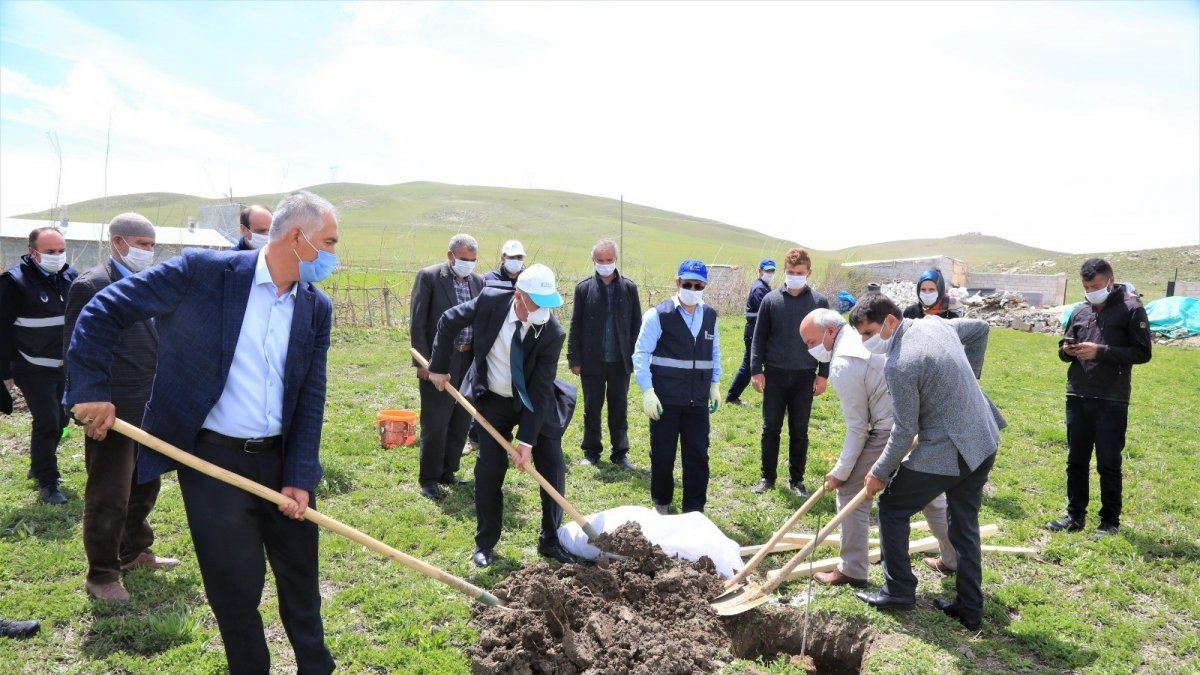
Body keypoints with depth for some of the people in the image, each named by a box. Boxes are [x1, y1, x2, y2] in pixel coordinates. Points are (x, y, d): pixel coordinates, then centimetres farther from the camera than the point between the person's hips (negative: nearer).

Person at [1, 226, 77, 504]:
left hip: (66, 366, 6)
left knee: (59, 419, 15)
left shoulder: (71, 277, 3)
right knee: (47, 422, -6)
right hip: (34, 368, -6)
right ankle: (47, 483, 8)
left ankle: (40, 467, 36)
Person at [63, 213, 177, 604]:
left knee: (145, 486, 18)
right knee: (109, 496, 4)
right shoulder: (90, 286, -11)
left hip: (151, 407, 7)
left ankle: (134, 551, 36)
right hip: (114, 410, -7)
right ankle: (101, 575, 18)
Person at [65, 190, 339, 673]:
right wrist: (91, 388, -12)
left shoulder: (317, 308, 1)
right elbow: (105, 310, -8)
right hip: (213, 458, -4)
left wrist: (299, 478, -5)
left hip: (280, 457, 4)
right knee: (236, 588, 6)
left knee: (301, 578, 16)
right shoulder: (204, 271, -13)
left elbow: (311, 397, 0)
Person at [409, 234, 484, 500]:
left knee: (461, 422, 12)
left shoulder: (478, 281, 9)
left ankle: (448, 472, 26)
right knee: (435, 423, 0)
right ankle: (429, 478, 13)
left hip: (469, 361, 5)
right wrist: (422, 361, -12)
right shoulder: (429, 277, -6)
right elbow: (417, 322, -7)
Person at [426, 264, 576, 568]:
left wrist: (527, 440, -25)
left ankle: (550, 540, 18)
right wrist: (439, 366, -5)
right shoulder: (491, 300, -22)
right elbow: (449, 321, -5)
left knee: (553, 469, 0)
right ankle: (485, 543, 19)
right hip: (493, 400, 1)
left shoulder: (552, 333, -25)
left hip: (535, 403, 0)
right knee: (488, 471, 2)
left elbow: (540, 390, -23)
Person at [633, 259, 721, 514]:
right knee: (662, 454, 9)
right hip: (665, 400, -3)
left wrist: (715, 384, 13)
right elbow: (641, 354, -9)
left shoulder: (710, 316, 7)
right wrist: (648, 392, -15)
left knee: (698, 455, 5)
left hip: (698, 400, 4)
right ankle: (661, 503, 29)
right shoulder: (658, 314, -8)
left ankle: (695, 509, 18)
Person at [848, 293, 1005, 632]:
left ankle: (899, 591, 17)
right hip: (984, 442, 9)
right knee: (965, 525, 19)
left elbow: (904, 432, -17)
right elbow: (980, 328, 22)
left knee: (892, 508, 10)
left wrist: (879, 473, -4)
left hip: (945, 452, -9)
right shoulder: (935, 322, 3)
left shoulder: (898, 365, -22)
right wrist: (968, 375, 23)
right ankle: (970, 609, 26)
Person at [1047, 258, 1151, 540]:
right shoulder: (1080, 311, 10)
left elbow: (1142, 352, -9)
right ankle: (1075, 516, 21)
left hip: (1111, 401, -5)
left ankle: (1110, 521, 16)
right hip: (1077, 398, 5)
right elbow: (1064, 348, 18)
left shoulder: (1132, 309, -4)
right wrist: (1067, 350, -5)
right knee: (1076, 460, 11)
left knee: (1108, 463, 3)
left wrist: (1100, 351, -18)